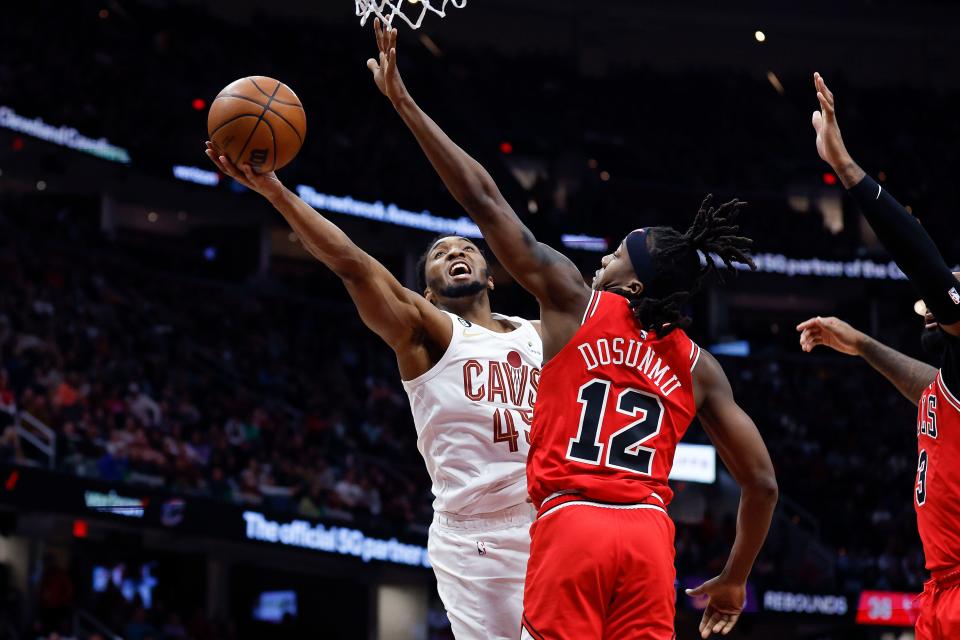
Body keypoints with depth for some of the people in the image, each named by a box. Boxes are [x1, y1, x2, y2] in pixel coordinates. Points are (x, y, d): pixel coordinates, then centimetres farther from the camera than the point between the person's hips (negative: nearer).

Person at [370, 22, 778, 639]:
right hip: (650, 535, 3)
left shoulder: (575, 302, 7)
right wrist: (736, 579, 26)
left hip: (571, 524, -3)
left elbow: (484, 199, 8)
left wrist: (404, 101, 13)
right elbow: (762, 483, 12)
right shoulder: (699, 367, 14)